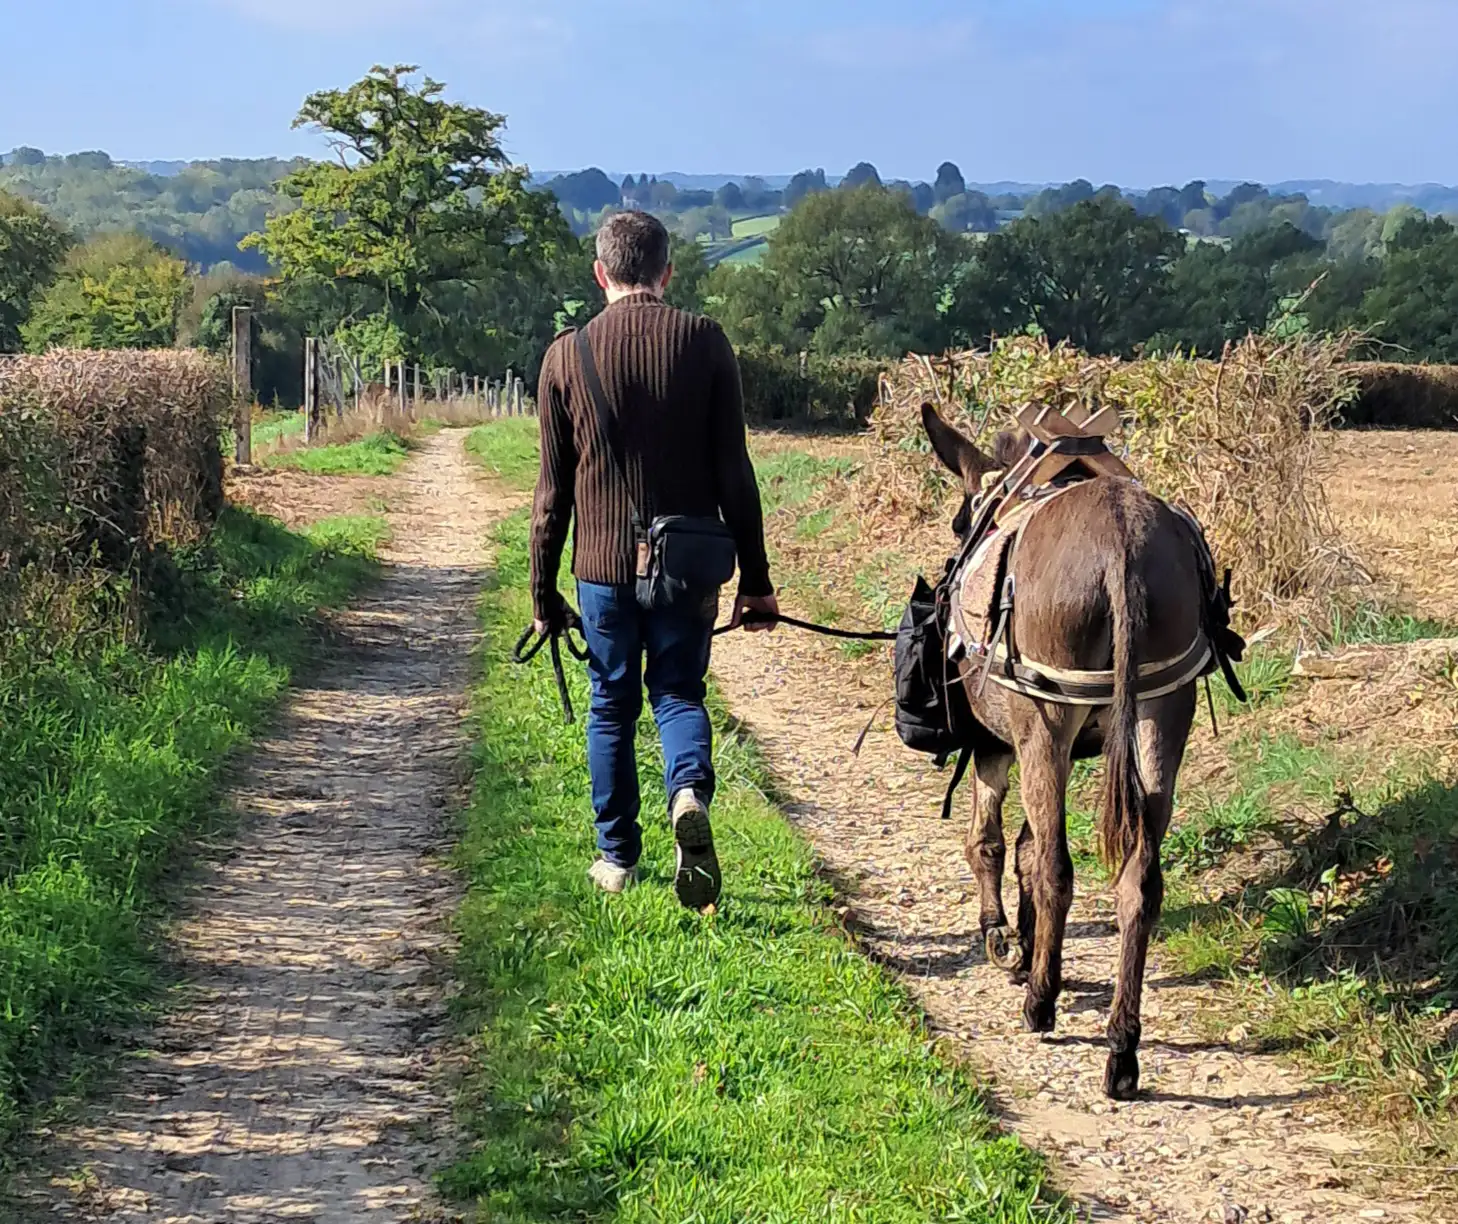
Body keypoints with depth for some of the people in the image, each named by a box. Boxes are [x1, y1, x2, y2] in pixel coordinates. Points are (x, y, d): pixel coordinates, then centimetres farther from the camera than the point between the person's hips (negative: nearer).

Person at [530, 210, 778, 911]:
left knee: (612, 705, 15)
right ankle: (690, 791, -15)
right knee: (678, 693, 14)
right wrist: (755, 579, 2)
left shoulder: (567, 354, -1)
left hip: (603, 565, 0)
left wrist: (543, 592, 9)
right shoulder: (703, 341, -3)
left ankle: (617, 857, 21)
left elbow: (553, 487, 1)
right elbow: (734, 473, -3)